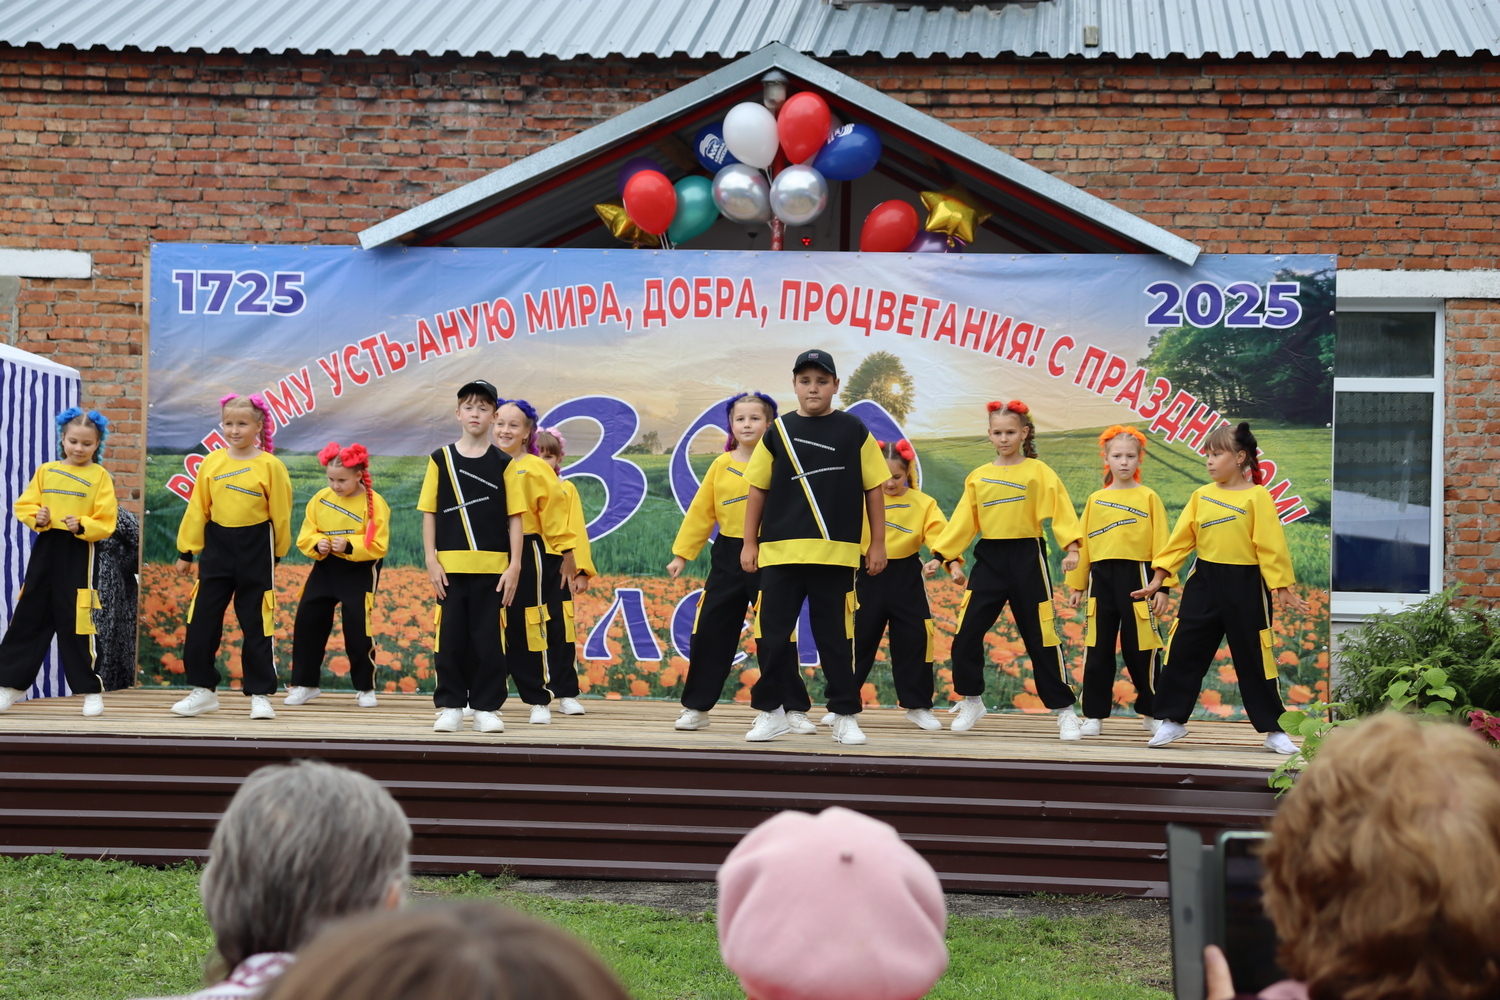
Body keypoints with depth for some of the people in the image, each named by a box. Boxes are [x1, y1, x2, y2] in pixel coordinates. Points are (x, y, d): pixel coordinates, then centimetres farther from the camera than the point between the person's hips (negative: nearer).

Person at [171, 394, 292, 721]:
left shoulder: (270, 465, -7)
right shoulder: (211, 463, 3)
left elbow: (281, 514, -1)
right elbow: (197, 510, 6)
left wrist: (276, 555, 5)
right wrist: (186, 551, 7)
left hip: (255, 550, -3)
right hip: (216, 548, 3)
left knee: (257, 624, 2)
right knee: (201, 621, 4)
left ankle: (260, 695, 11)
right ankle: (203, 691, 17)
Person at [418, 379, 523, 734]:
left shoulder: (503, 463, 4)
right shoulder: (440, 459, 6)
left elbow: (515, 517, 3)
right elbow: (429, 513, 6)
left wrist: (514, 565, -4)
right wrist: (431, 560, -2)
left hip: (492, 568, 0)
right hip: (450, 567, 0)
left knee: (488, 639, 1)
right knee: (450, 639, 2)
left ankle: (486, 708, 10)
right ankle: (450, 707, 11)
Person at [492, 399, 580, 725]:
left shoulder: (537, 469, -4)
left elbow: (554, 513, -5)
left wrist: (567, 553, -6)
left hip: (527, 554, -4)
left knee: (528, 628, 0)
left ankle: (539, 700, 8)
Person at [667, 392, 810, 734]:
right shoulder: (721, 465, 5)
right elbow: (700, 512, 8)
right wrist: (682, 554, 7)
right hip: (727, 556, 3)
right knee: (709, 632, 5)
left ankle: (794, 709, 10)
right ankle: (696, 707, 16)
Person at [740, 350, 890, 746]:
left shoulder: (854, 431, 3)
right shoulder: (778, 431, 7)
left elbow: (873, 490, 5)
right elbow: (758, 490, 10)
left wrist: (877, 543, 3)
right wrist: (749, 543, 8)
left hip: (835, 554, -1)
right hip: (780, 551, 1)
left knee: (835, 636, 3)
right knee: (772, 634, 3)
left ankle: (845, 716, 12)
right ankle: (770, 711, 15)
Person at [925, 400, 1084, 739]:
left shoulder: (1038, 471, -2)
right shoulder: (978, 476, 9)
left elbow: (1061, 509, -12)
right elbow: (963, 521, 10)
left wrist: (1071, 546, -26)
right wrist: (944, 557, 3)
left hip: (1027, 559, -4)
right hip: (988, 560, 4)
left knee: (1040, 637, -2)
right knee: (966, 633, -1)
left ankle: (1064, 710, 9)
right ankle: (972, 702, 17)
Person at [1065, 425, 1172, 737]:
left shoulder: (1149, 498, 1)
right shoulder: (1095, 500, 9)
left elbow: (1161, 544, -2)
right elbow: (1082, 544, 11)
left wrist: (1163, 586, -8)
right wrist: (1077, 585, 9)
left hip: (1136, 576, -3)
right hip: (1101, 578, 3)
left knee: (1140, 649, 3)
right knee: (1098, 649, 4)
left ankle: (1151, 712, 18)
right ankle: (1094, 714, 11)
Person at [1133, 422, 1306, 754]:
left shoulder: (1256, 496, -7)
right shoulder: (1201, 496, 6)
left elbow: (1272, 546, -9)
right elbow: (1180, 539, 7)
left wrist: (1283, 588, -10)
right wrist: (1158, 578, 3)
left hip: (1245, 585, -4)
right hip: (1203, 582, 4)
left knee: (1253, 658, 2)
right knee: (1183, 650, 3)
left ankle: (1273, 730, 13)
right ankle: (1173, 720, 15)